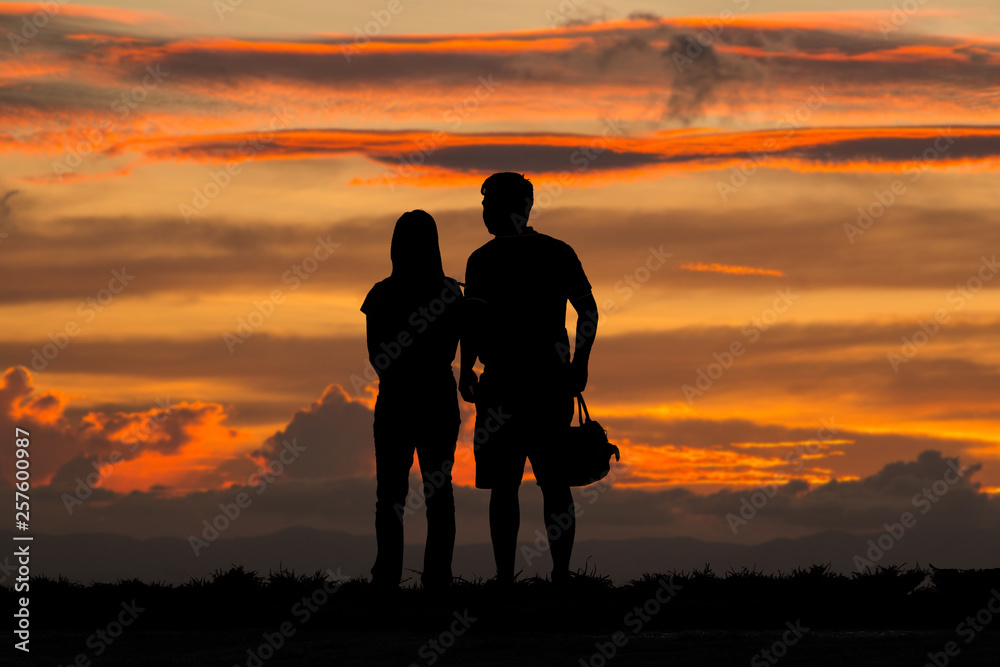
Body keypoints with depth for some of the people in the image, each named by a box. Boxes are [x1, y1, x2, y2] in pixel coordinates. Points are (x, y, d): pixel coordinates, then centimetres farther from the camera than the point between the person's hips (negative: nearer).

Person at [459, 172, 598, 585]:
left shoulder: (484, 259, -4)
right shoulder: (559, 253, 7)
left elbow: (475, 320, -9)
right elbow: (589, 311, 7)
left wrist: (466, 371, 0)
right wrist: (579, 366, 13)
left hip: (504, 381, -4)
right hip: (553, 381, 4)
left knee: (504, 485, -1)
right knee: (555, 483, 7)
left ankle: (505, 576, -5)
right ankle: (561, 575, 4)